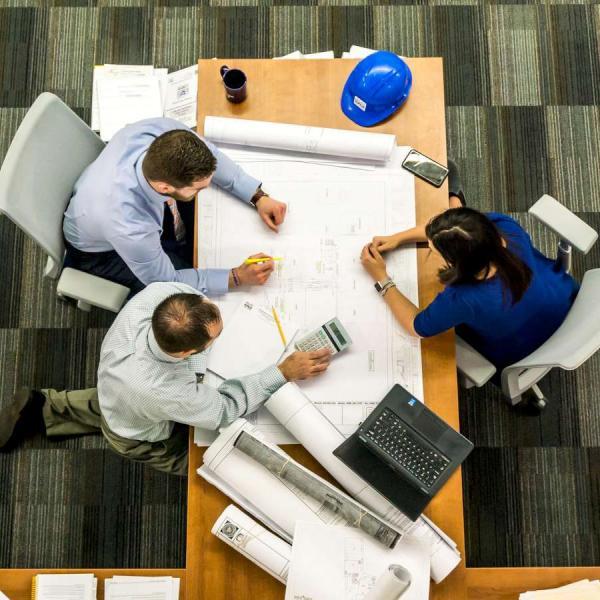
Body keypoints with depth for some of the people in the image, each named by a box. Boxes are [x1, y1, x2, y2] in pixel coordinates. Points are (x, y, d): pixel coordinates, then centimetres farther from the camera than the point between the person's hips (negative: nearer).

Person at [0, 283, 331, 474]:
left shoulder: (158, 293, -40)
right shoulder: (167, 393, -50)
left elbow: (183, 282, -14)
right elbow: (225, 408, -30)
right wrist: (285, 372, -28)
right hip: (141, 438, -5)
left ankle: (44, 407, 35)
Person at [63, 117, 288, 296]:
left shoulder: (163, 131, -35)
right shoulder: (129, 228, -47)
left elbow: (210, 155, -12)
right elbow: (166, 281, -27)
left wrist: (258, 196, -19)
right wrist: (237, 277, -28)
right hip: (102, 250, -5)